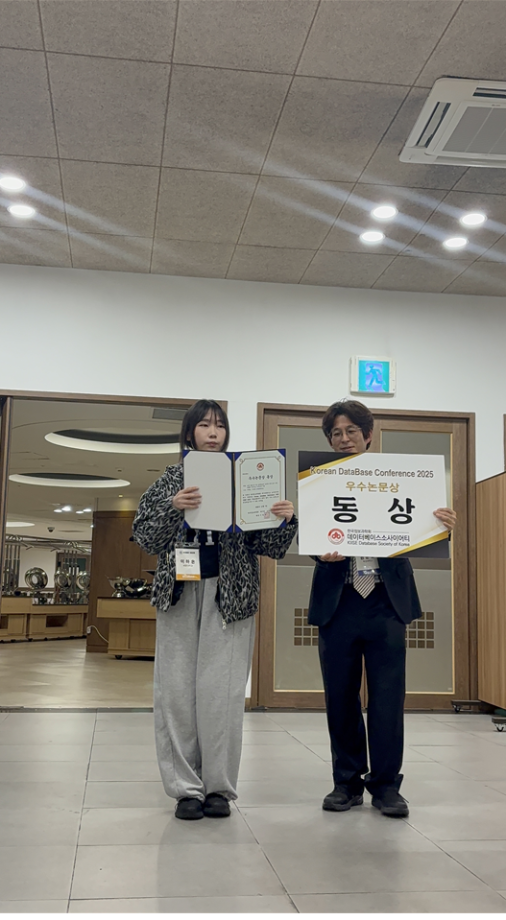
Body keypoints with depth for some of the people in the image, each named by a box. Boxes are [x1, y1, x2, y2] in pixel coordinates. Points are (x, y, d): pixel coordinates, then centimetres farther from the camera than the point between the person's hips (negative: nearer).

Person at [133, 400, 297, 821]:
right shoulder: (171, 479, 9)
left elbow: (266, 545, 6)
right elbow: (145, 537, 0)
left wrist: (286, 520, -14)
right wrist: (173, 508, -17)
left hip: (229, 594, -1)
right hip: (180, 591, 1)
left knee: (222, 690, -2)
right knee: (177, 689, 1)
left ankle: (219, 787, 10)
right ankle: (186, 787, 12)